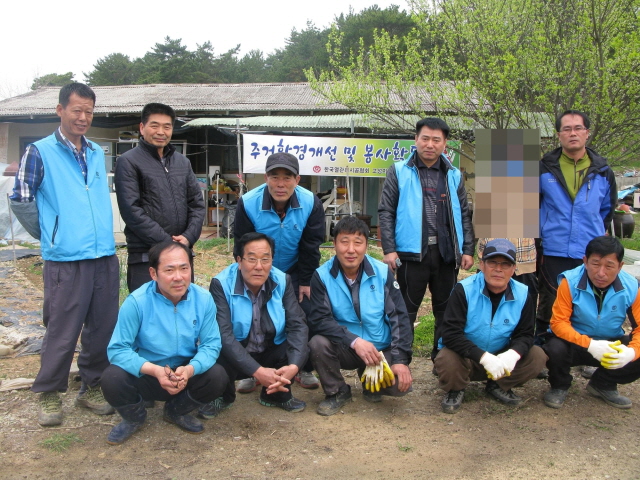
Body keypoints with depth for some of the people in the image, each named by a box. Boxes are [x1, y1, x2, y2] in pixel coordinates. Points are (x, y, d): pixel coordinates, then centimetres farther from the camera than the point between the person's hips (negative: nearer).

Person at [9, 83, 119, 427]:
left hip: (105, 256, 5)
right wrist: (50, 236, 4)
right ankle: (49, 395, 18)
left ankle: (92, 388, 25)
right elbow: (21, 200, -2)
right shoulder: (40, 152, -3)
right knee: (62, 332, 1)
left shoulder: (97, 154, 13)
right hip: (65, 260, -5)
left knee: (102, 328, 9)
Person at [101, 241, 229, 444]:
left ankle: (176, 411, 10)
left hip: (187, 374, 2)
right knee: (112, 379, -30)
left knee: (218, 377, -24)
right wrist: (154, 370, -36)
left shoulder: (204, 299, -12)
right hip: (144, 375, -2)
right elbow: (118, 350, -20)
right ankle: (134, 417, 8)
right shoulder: (136, 302, -19)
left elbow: (211, 345, -12)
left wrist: (190, 369, -34)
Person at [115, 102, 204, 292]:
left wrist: (188, 236, -5)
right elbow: (131, 210, -11)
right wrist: (166, 241, -13)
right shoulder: (129, 162, -2)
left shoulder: (183, 162, 15)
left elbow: (197, 203, 12)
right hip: (145, 257, -5)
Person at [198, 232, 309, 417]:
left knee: (303, 348, -23)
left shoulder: (282, 281, -10)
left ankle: (277, 394, 6)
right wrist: (257, 371, -40)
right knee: (217, 359, -33)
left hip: (272, 354, 3)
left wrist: (294, 365, -35)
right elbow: (223, 334, -30)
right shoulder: (221, 284, -20)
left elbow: (297, 325, -16)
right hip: (235, 356, -2)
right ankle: (223, 396, 4)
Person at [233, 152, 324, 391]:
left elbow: (311, 247, -11)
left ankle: (305, 369, 16)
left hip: (295, 272, 1)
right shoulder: (248, 203, -23)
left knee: (306, 317, -4)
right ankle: (251, 371, 16)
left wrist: (305, 282, -7)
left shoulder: (311, 203, -20)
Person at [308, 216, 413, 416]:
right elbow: (319, 320, -18)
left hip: (381, 350, 1)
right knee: (318, 343, -30)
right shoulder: (322, 276, -11)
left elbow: (399, 317, -7)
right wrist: (354, 341, -30)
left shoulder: (382, 272, -7)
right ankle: (337, 392, 0)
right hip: (344, 349, -1)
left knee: (401, 384, -23)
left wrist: (400, 359, -17)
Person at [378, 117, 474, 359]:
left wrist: (468, 249, 6)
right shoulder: (399, 172, 2)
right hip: (412, 252, -3)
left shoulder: (453, 175, 12)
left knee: (447, 310, 11)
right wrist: (389, 249, -10)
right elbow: (386, 212, -2)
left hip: (447, 253, 4)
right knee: (406, 310, 5)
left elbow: (464, 215, 14)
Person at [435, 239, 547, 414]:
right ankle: (456, 390, 2)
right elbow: (450, 334, -25)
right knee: (448, 361, -35)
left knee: (537, 357, -16)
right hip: (465, 356, -4)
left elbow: (524, 334, -4)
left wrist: (513, 354, -28)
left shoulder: (522, 295, -8)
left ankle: (498, 386, 11)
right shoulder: (464, 290, -20)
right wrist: (483, 357, -36)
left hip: (501, 357, 4)